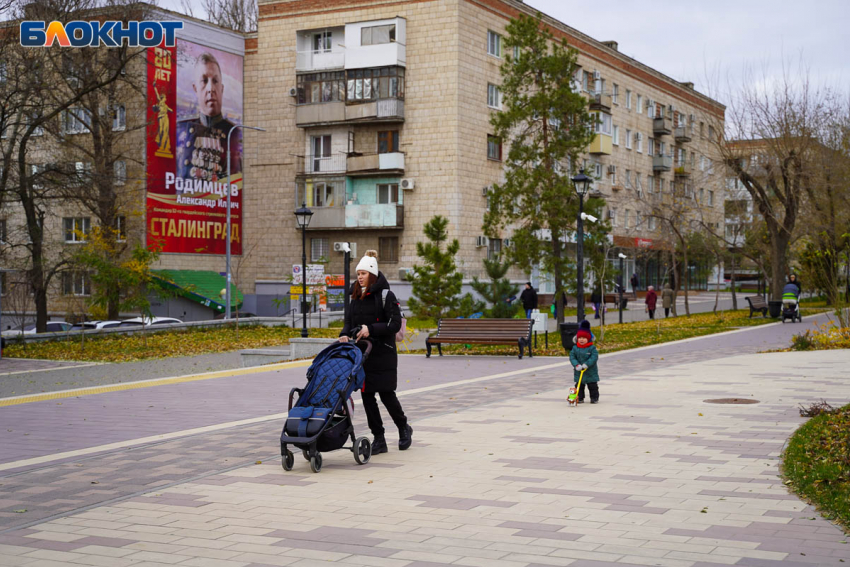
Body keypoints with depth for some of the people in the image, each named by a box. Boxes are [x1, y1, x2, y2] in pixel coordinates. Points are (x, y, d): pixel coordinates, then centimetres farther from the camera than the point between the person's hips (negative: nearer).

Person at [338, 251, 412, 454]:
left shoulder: (386, 296, -7)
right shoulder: (356, 296, 12)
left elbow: (395, 324, -13)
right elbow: (349, 321, 13)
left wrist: (371, 329, -23)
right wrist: (344, 334, -9)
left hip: (383, 353, -6)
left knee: (386, 395, -3)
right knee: (367, 395, 2)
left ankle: (404, 429, 23)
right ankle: (379, 439, 9)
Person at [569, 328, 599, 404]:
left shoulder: (592, 348, -10)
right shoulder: (575, 348, -1)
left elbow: (594, 357, -18)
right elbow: (572, 357, -6)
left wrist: (586, 364, -28)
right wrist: (576, 365, -22)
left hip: (591, 371, -2)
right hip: (579, 372, 2)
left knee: (593, 386, 6)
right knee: (579, 386, 7)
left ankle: (594, 398, 17)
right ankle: (580, 398, 16)